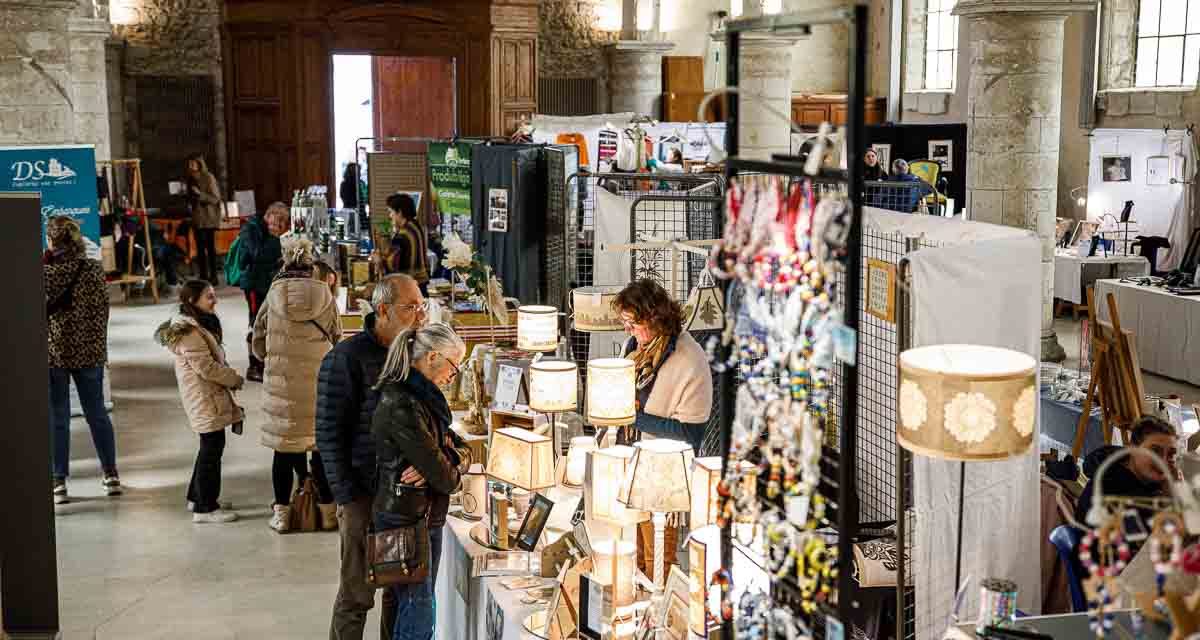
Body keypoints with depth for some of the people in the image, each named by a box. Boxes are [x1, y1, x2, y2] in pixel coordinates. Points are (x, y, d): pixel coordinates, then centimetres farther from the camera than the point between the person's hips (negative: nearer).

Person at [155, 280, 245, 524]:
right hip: (206, 402, -10)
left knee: (210, 448, 19)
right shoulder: (189, 332, -20)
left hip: (210, 399, 10)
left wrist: (229, 379, 9)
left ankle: (197, 496, 32)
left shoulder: (200, 325, 13)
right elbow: (206, 367, -23)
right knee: (212, 449, -5)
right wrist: (235, 379, -11)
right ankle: (205, 508, 2)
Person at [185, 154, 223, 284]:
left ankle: (213, 277, 1)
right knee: (200, 248, 6)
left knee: (210, 247, -4)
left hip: (209, 218, -6)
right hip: (197, 218, 6)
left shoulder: (209, 178, -9)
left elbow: (216, 198, -13)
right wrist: (189, 198, 2)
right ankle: (202, 276, 12)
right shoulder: (191, 179, 11)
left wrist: (199, 193, -21)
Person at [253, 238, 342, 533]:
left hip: (281, 383, 0)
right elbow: (336, 338, 3)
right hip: (320, 383, 0)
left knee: (283, 446, 9)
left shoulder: (274, 295, -5)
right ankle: (327, 511, 18)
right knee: (322, 446, 10)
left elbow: (258, 345, 2)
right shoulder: (324, 296, -5)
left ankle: (282, 513, 16)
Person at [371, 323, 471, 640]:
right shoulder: (401, 406, -23)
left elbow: (460, 448, 8)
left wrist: (452, 458, -14)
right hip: (404, 520, -9)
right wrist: (452, 473, 2)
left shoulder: (424, 398, 9)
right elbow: (444, 477, -21)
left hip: (428, 517, 9)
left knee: (419, 611, 15)